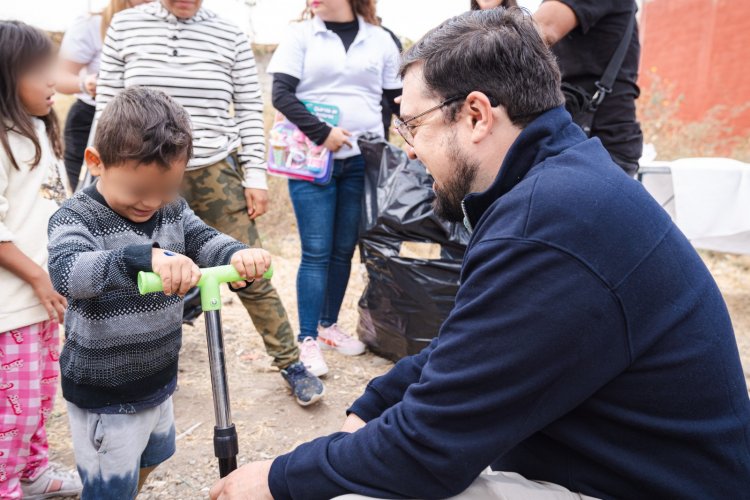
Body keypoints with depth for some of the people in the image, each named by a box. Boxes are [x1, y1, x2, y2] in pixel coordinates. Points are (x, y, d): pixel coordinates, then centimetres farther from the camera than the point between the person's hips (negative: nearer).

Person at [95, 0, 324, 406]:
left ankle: (289, 363, 16)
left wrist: (256, 176, -2)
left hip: (217, 171, 0)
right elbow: (107, 103, 5)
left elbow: (250, 111, 3)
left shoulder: (230, 36, 2)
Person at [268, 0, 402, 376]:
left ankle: (329, 325, 24)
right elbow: (282, 95, -6)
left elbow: (397, 99, 12)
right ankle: (308, 339, 5)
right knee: (316, 252, -3)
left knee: (344, 249, 9)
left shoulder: (380, 39, 8)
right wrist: (321, 133, -16)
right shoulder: (300, 35, 4)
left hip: (362, 160, 2)